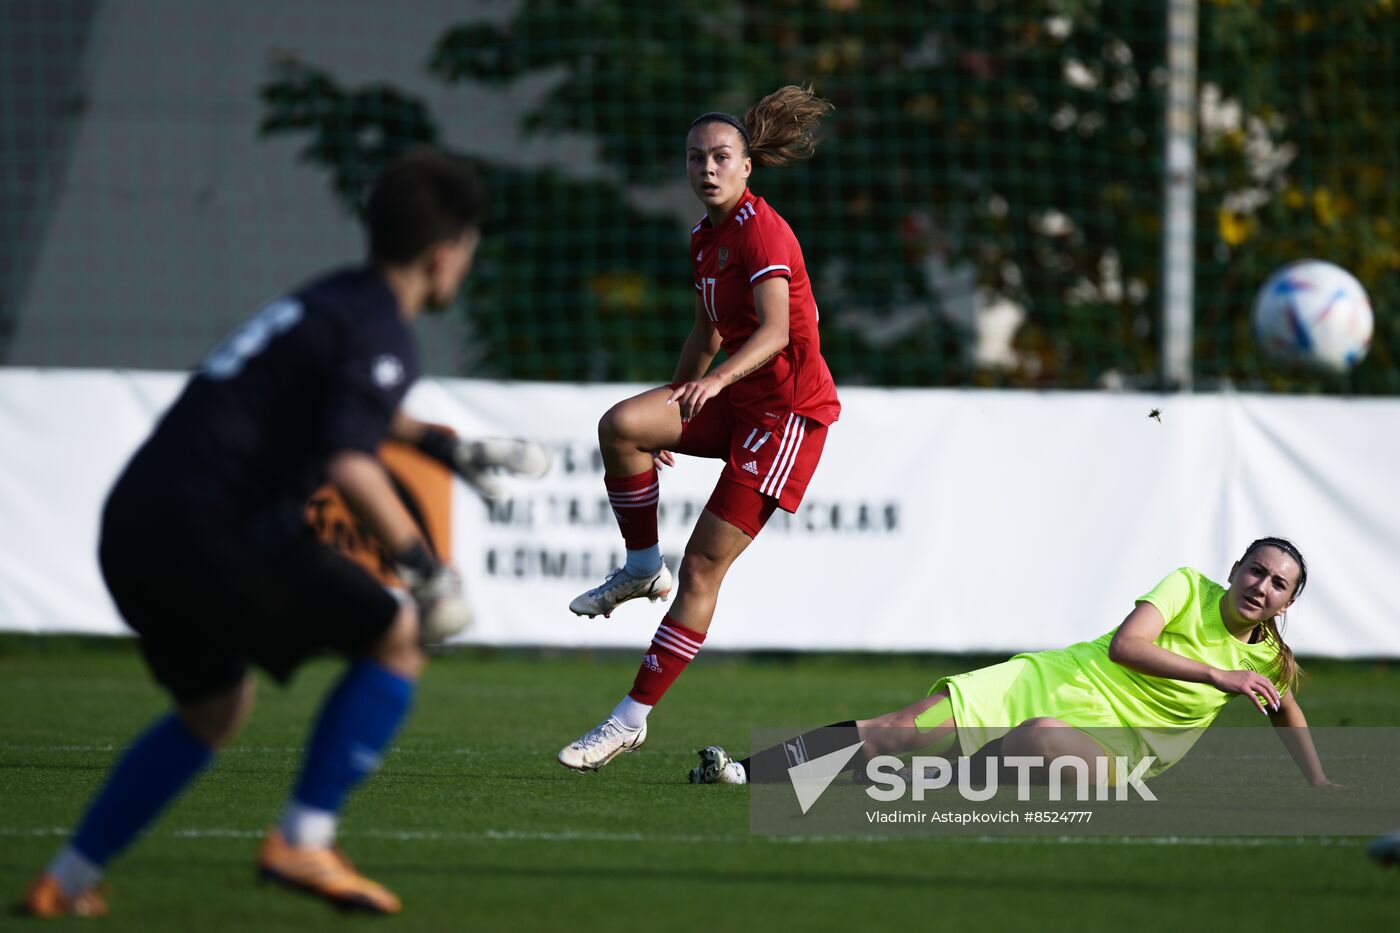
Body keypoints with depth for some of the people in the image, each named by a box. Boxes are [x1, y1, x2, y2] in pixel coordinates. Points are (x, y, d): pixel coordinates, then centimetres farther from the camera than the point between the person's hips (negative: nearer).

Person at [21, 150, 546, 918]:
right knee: (395, 638, 1)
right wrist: (428, 570, -16)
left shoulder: (327, 302, 22)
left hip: (131, 527, 9)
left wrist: (456, 452, 47)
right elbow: (350, 463, -23)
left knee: (214, 707, 28)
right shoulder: (380, 333, -7)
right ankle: (302, 842, -6)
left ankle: (65, 882, 25)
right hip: (215, 529, -9)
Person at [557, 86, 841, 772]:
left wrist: (715, 380, -44)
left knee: (702, 565, -8)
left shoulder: (761, 230, -15)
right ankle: (643, 567, 1)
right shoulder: (704, 238, 11)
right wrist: (673, 413, 31)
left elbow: (774, 330, -28)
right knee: (620, 425, -19)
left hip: (789, 405, -8)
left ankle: (632, 718, -4)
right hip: (733, 401, 8)